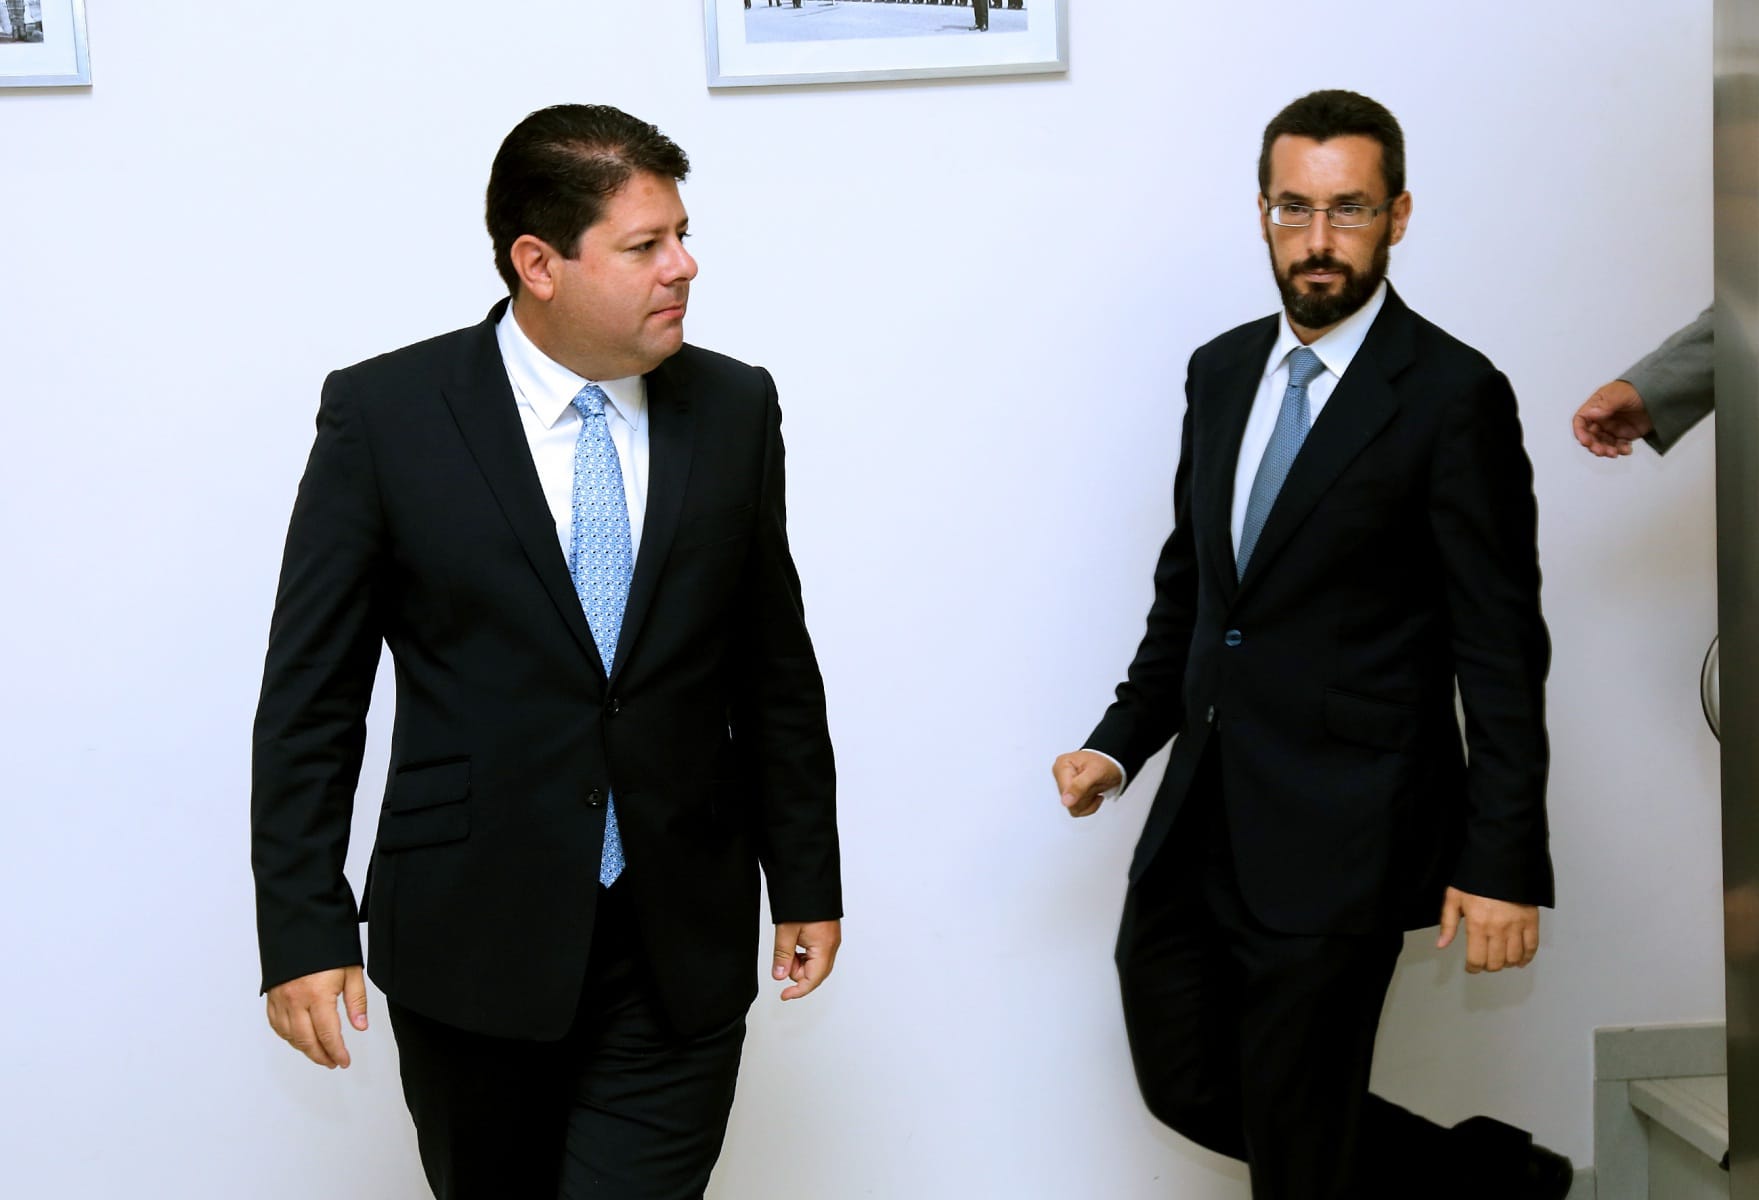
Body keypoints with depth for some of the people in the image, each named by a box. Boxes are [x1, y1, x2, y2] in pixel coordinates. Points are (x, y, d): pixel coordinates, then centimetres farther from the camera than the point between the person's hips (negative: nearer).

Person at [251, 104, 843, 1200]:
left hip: (682, 945, 2)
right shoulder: (383, 413, -7)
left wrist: (807, 881, 11)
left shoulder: (735, 408, 1)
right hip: (470, 937, -1)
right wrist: (304, 931, -7)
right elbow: (312, 693, -4)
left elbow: (776, 666, 8)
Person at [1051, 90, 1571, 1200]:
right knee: (1185, 1086, 15)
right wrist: (1122, 742, 7)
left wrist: (1504, 861, -13)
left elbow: (1502, 648, -11)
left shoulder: (1454, 395, -11)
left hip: (1338, 837, -7)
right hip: (1203, 819, 7)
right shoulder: (1221, 372, 9)